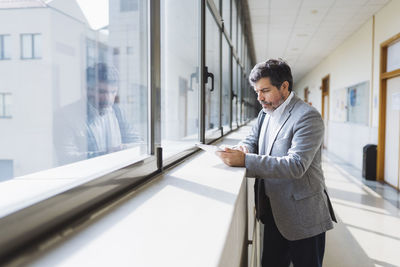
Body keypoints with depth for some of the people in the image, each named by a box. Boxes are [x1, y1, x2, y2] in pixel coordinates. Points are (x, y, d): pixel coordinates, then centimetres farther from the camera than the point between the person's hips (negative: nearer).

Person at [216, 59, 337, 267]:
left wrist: (245, 160, -34)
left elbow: (296, 165, -28)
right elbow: (252, 139, 16)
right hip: (273, 211, 7)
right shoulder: (265, 114, 7)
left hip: (303, 218, -7)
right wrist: (243, 147, -10)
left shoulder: (308, 117, -19)